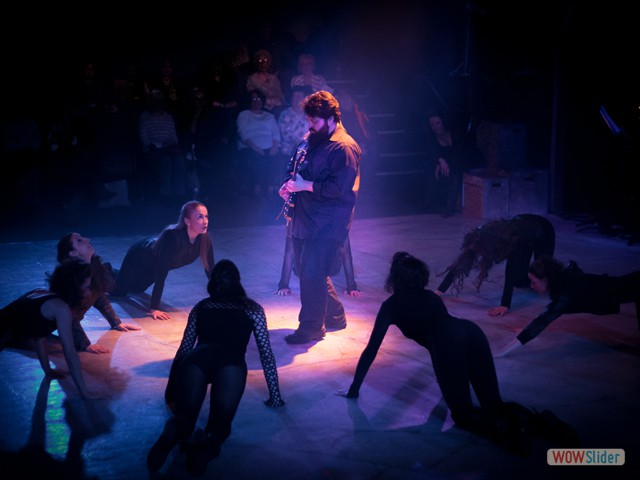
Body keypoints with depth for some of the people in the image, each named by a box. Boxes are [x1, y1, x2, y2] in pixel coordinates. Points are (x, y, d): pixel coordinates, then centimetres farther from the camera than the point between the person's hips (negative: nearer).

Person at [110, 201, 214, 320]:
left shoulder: (205, 239, -30)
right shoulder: (171, 236, -47)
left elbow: (210, 270, -22)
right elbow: (161, 274, -46)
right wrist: (154, 308, -47)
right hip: (139, 255, -6)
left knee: (137, 289, 32)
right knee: (118, 291, 15)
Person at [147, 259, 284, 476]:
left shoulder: (201, 307, 32)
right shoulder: (252, 308, 31)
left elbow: (184, 350, 32)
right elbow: (266, 354, 29)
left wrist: (171, 393, 40)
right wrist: (275, 396, 35)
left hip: (198, 358, 1)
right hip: (231, 362, -1)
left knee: (184, 415, 1)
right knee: (221, 419, -6)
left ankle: (173, 434, -35)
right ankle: (208, 442, -42)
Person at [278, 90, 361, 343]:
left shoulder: (344, 148, -15)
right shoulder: (310, 139, 13)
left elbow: (340, 187, -23)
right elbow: (295, 168, 25)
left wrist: (305, 185, -21)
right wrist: (290, 185, 5)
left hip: (328, 223, -9)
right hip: (305, 218, 9)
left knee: (312, 273, -10)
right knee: (307, 271, 15)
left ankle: (311, 327, 3)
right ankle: (335, 317, 31)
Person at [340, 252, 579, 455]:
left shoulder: (391, 305, 21)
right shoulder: (431, 296, 35)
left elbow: (371, 349, 21)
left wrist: (354, 388, 30)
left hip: (446, 343, -5)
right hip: (472, 331, 6)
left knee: (463, 413, 3)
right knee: (494, 403, 9)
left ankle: (503, 427, -27)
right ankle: (541, 422, -18)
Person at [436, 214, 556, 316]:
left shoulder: (513, 240, -46)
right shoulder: (481, 240, -31)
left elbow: (511, 273, -51)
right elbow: (459, 263, -28)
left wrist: (505, 306, -59)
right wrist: (439, 291, -34)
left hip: (543, 231, -4)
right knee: (520, 281, -2)